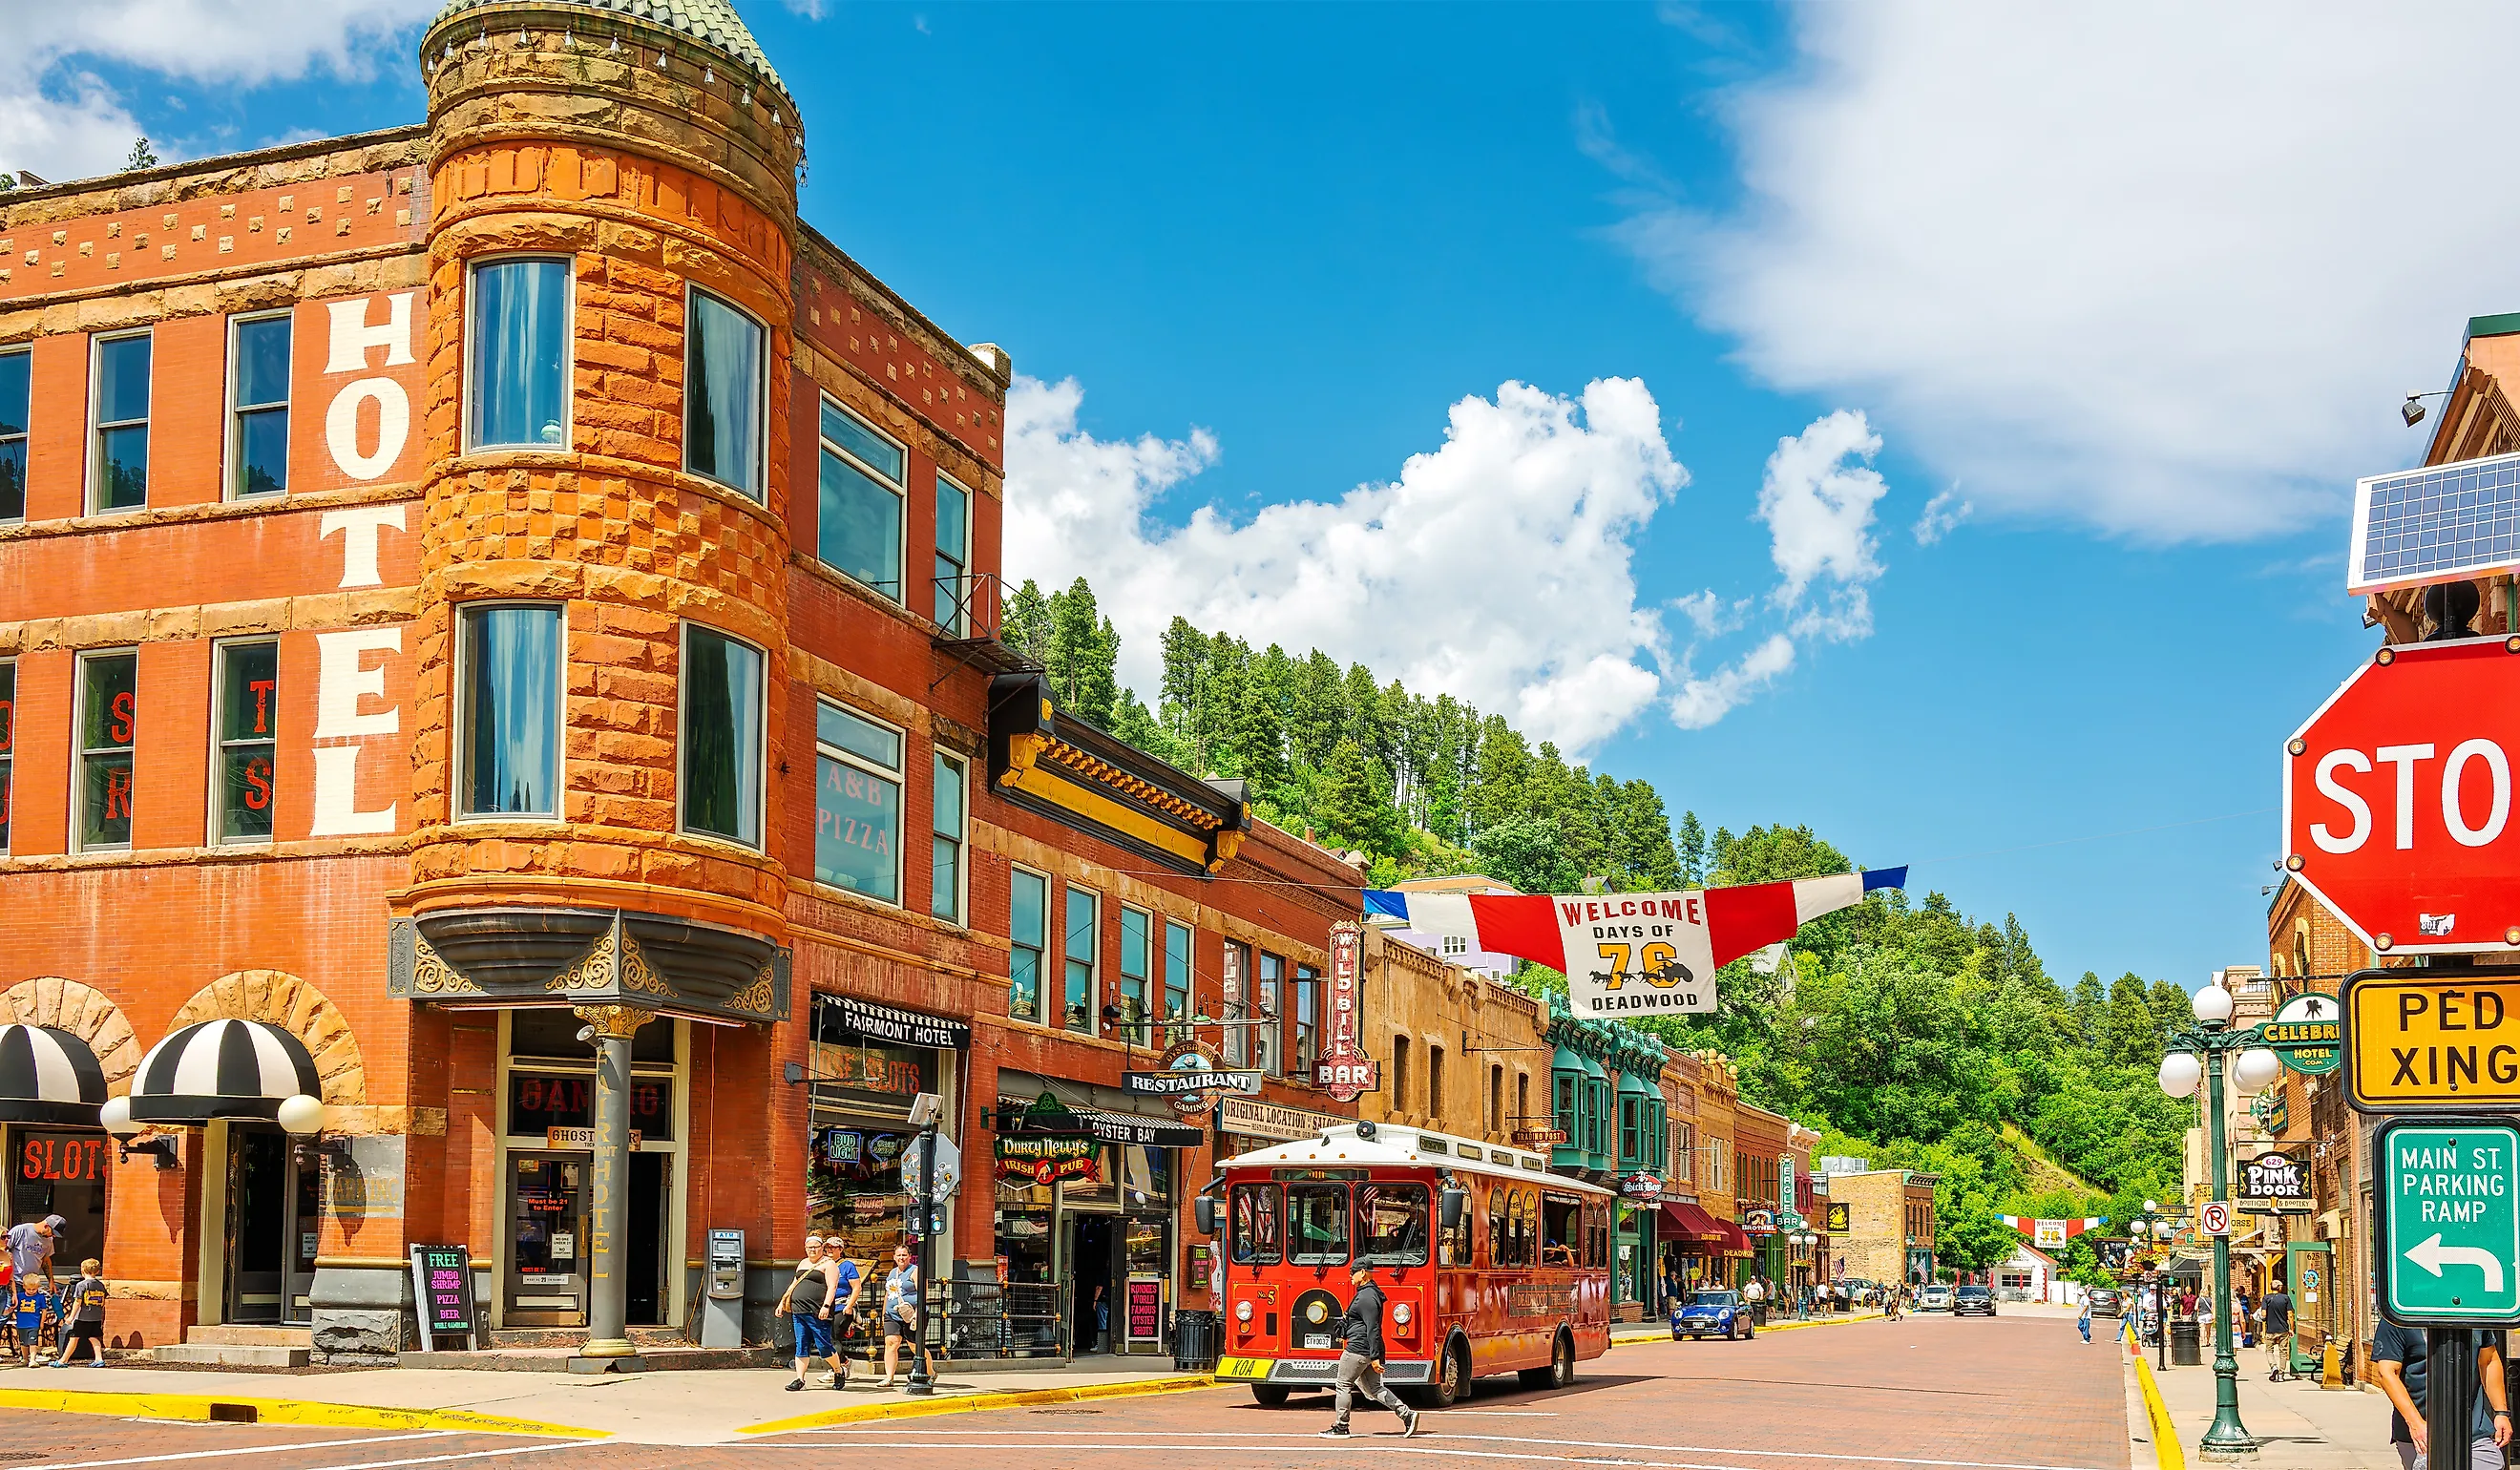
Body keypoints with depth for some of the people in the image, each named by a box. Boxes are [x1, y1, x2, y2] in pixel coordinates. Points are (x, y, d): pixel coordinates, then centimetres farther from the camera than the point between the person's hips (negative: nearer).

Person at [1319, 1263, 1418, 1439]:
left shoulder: (1367, 1297, -16)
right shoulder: (1367, 1293, 16)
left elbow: (1373, 1329, -21)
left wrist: (1375, 1357, -23)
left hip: (1358, 1349, -11)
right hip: (1369, 1351, 11)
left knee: (1343, 1385, 0)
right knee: (1375, 1388, 10)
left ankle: (1341, 1427, 6)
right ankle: (1406, 1414, 1)